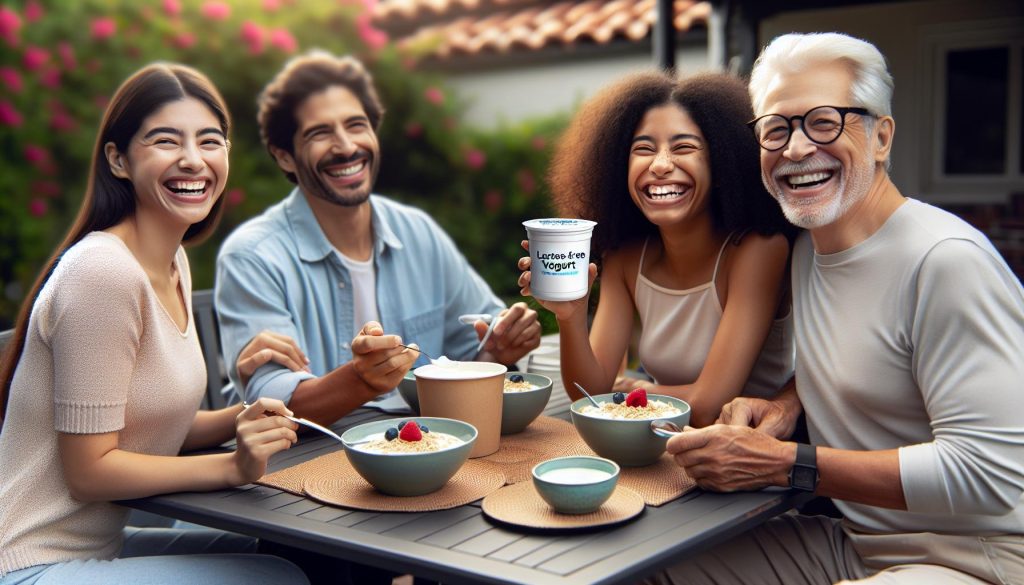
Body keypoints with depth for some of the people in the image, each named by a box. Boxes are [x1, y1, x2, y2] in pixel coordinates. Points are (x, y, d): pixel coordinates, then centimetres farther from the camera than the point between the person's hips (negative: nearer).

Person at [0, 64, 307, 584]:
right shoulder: (102, 271, -22)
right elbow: (89, 471, -19)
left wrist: (242, 422, -7)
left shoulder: (173, 262, 7)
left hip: (101, 540, 9)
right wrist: (233, 465, -23)